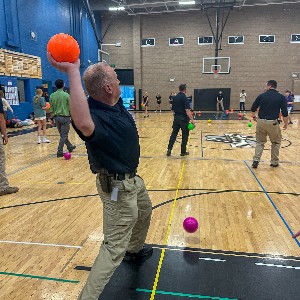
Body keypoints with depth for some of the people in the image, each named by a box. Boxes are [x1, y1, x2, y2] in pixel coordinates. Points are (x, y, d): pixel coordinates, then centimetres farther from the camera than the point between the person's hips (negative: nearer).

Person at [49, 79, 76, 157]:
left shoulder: (52, 96, 3)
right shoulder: (66, 95, -9)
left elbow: (51, 109, 5)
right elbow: (70, 108, -6)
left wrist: (52, 118, 13)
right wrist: (72, 117, 5)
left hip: (56, 117, 5)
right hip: (65, 117, -5)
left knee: (62, 134, 19)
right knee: (64, 135, 2)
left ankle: (70, 147, 33)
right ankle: (60, 152, 0)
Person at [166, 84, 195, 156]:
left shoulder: (174, 97, 7)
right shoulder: (184, 98, -14)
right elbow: (187, 111, -22)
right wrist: (192, 120, -22)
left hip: (176, 118, 6)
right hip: (183, 118, -6)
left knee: (174, 134, 11)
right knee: (185, 135, 6)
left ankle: (169, 150, 5)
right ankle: (183, 152, 11)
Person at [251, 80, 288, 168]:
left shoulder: (262, 96, 4)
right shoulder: (281, 97, 1)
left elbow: (253, 108, 10)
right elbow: (285, 113, -4)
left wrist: (254, 116, 29)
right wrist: (286, 124, 8)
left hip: (261, 122, 1)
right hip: (273, 123, -1)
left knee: (260, 142, 15)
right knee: (276, 142, 17)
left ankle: (256, 160, 3)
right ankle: (274, 162, 19)